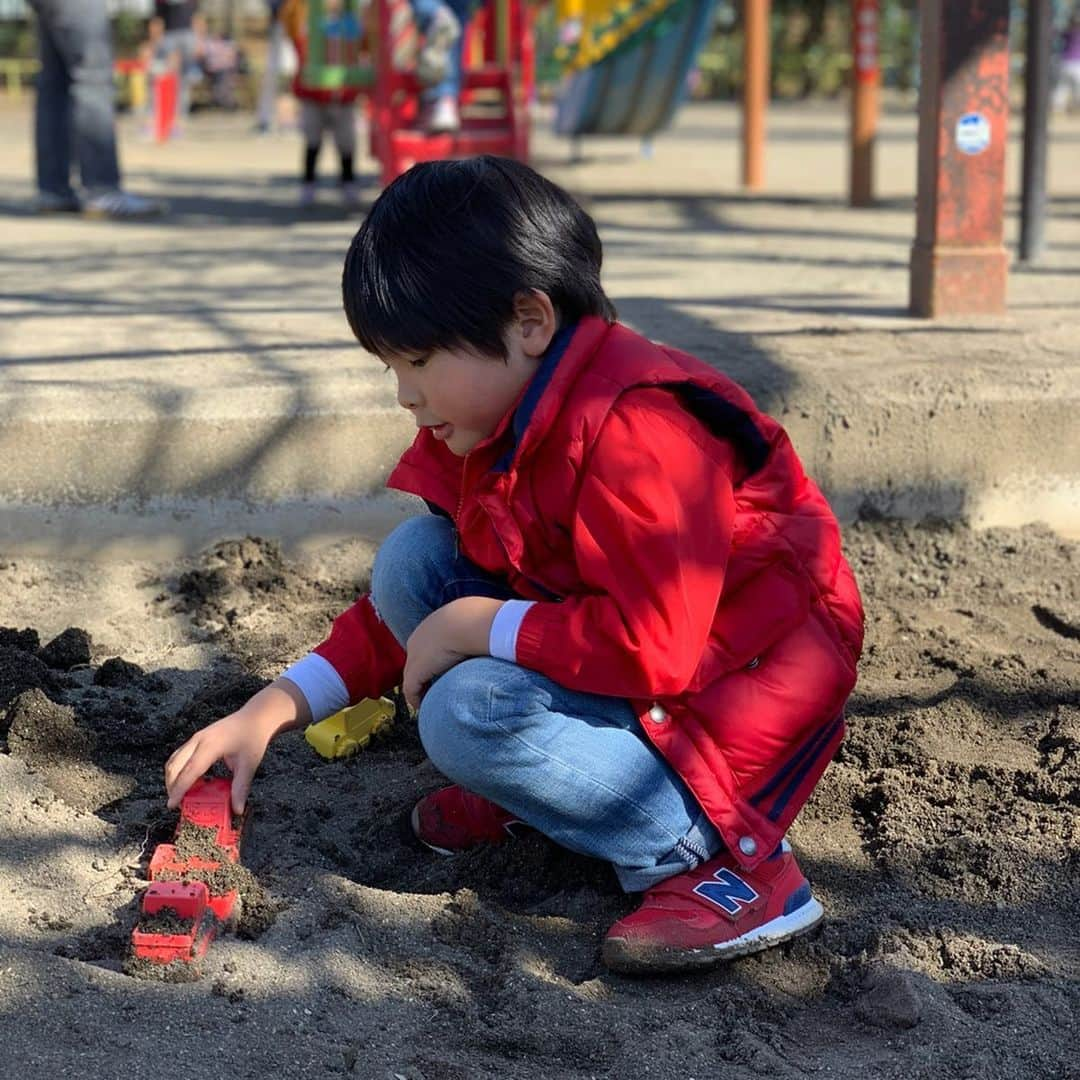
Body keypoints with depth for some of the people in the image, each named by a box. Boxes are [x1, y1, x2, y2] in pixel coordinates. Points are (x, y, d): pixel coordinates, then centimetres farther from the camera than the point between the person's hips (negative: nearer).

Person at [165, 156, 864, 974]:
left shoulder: (633, 431, -27)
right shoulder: (503, 417, 5)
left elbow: (653, 651, -32)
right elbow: (423, 612, 13)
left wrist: (480, 626, -20)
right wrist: (276, 708, 4)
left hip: (727, 702, -9)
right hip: (626, 657, 9)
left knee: (468, 715, -28)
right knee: (412, 561, -1)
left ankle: (731, 854, -18)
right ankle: (530, 791, 6)